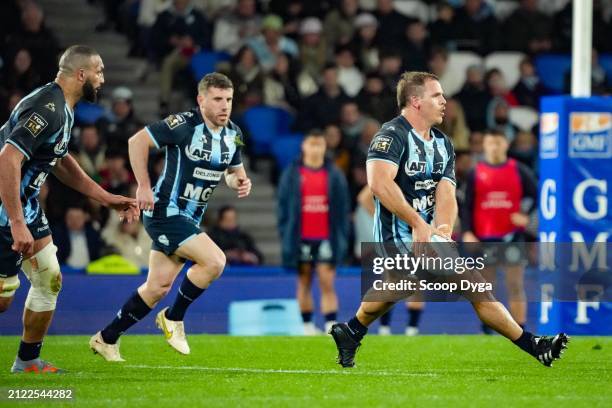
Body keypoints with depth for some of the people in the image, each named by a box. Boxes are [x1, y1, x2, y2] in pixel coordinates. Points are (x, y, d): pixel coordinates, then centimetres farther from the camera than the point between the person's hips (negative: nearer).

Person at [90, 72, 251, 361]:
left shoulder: (233, 134, 5)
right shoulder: (185, 124, -19)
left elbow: (234, 171, 19)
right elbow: (137, 141, -16)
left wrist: (240, 182, -4)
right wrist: (144, 185, -19)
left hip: (190, 219, 8)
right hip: (166, 213, -8)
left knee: (158, 287, 8)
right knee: (215, 261, -21)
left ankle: (107, 338, 22)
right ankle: (173, 318, -1)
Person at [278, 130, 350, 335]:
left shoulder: (334, 175, 6)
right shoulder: (292, 174, 5)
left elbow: (343, 208, 6)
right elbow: (283, 206, 5)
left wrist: (342, 237, 0)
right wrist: (286, 235, -1)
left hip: (326, 238, -1)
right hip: (301, 238, 1)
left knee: (327, 283, -7)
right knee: (304, 283, 7)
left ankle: (331, 326, -11)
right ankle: (307, 326, 14)